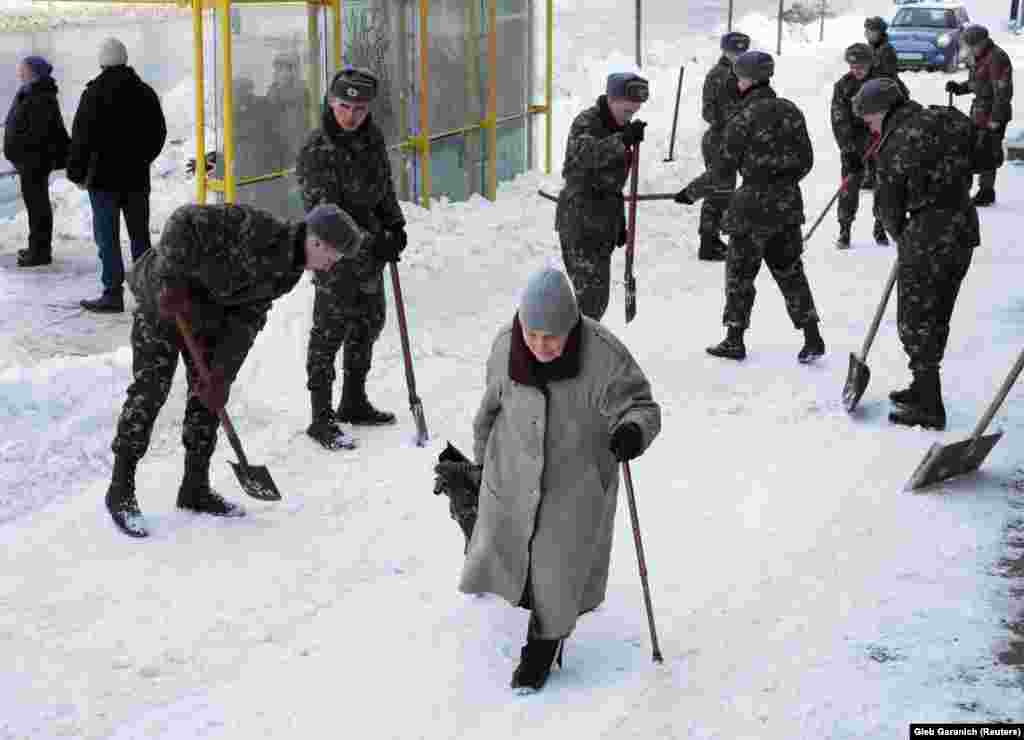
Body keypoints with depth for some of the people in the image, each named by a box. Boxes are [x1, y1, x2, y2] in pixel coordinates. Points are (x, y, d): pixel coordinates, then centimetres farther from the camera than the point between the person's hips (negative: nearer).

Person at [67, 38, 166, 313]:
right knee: (140, 234, 12)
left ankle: (113, 293, -3)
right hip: (137, 177, 5)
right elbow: (159, 133, 14)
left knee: (107, 236, -2)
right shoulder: (145, 92, 6)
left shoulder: (94, 93, -11)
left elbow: (82, 137, -11)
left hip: (104, 177, -5)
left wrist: (76, 172, 0)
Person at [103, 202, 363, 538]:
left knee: (209, 394, 7)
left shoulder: (288, 273, -5)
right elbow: (184, 221, -30)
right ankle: (121, 490, 0)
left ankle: (195, 488, 18)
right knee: (150, 391, -9)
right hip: (162, 296, -8)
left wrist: (222, 372, -14)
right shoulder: (254, 228, -30)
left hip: (207, 308, 8)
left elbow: (246, 320, -6)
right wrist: (172, 282, -32)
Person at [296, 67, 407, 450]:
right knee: (330, 331, -4)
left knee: (369, 324, 16)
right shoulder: (316, 150, -17)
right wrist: (370, 245, -22)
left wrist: (394, 225, 5)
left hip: (371, 249, 8)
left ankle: (354, 402, 32)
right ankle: (321, 417, 3)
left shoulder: (372, 136, 5)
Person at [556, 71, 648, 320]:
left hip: (603, 223, 9)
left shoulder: (617, 127, 14)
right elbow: (585, 153, -36)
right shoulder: (586, 122, -13)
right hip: (580, 220, -9)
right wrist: (623, 139, -49)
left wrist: (619, 221, 25)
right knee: (592, 292, -14)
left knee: (596, 296, 14)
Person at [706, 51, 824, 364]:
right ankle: (812, 338, 11)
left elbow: (724, 171, -11)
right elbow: (806, 160, 8)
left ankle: (734, 340, 15)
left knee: (740, 271, 8)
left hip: (754, 206, -6)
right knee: (789, 269, 15)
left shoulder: (743, 120, -15)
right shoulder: (790, 111, 3)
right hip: (789, 203, 6)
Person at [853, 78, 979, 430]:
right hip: (964, 227, 8)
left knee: (915, 321, 4)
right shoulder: (942, 120, 6)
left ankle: (929, 408, 8)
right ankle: (925, 388, 33)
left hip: (929, 233, -8)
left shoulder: (895, 144, -12)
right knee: (937, 316, 20)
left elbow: (889, 204, -4)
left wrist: (902, 237, 16)